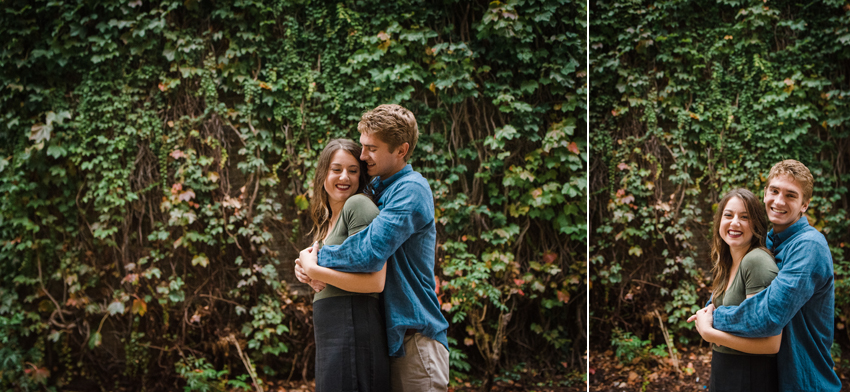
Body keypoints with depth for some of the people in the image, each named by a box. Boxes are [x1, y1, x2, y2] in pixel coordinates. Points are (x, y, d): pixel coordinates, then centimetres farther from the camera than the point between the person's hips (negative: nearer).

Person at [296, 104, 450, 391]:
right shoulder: (375, 189, 14)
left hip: (414, 335, -9)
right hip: (386, 335, 9)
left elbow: (369, 253, -25)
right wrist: (307, 260, -1)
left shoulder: (411, 190, -16)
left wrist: (318, 258, -10)